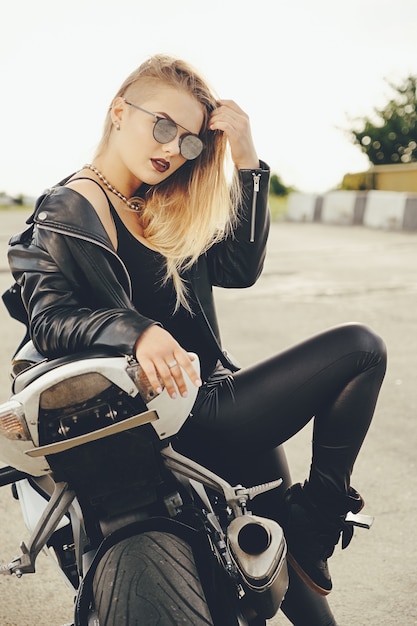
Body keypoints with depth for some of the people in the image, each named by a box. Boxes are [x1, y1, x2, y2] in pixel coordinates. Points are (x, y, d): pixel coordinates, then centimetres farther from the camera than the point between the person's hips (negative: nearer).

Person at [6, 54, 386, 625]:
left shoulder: (166, 207, 15)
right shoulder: (69, 212, -7)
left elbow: (241, 266, 6)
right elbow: (49, 318, -18)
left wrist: (246, 163, -2)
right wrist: (136, 331, -36)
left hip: (213, 392, 8)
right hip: (186, 418, -8)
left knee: (288, 533, 18)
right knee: (360, 348, -11)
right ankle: (322, 507, 1)